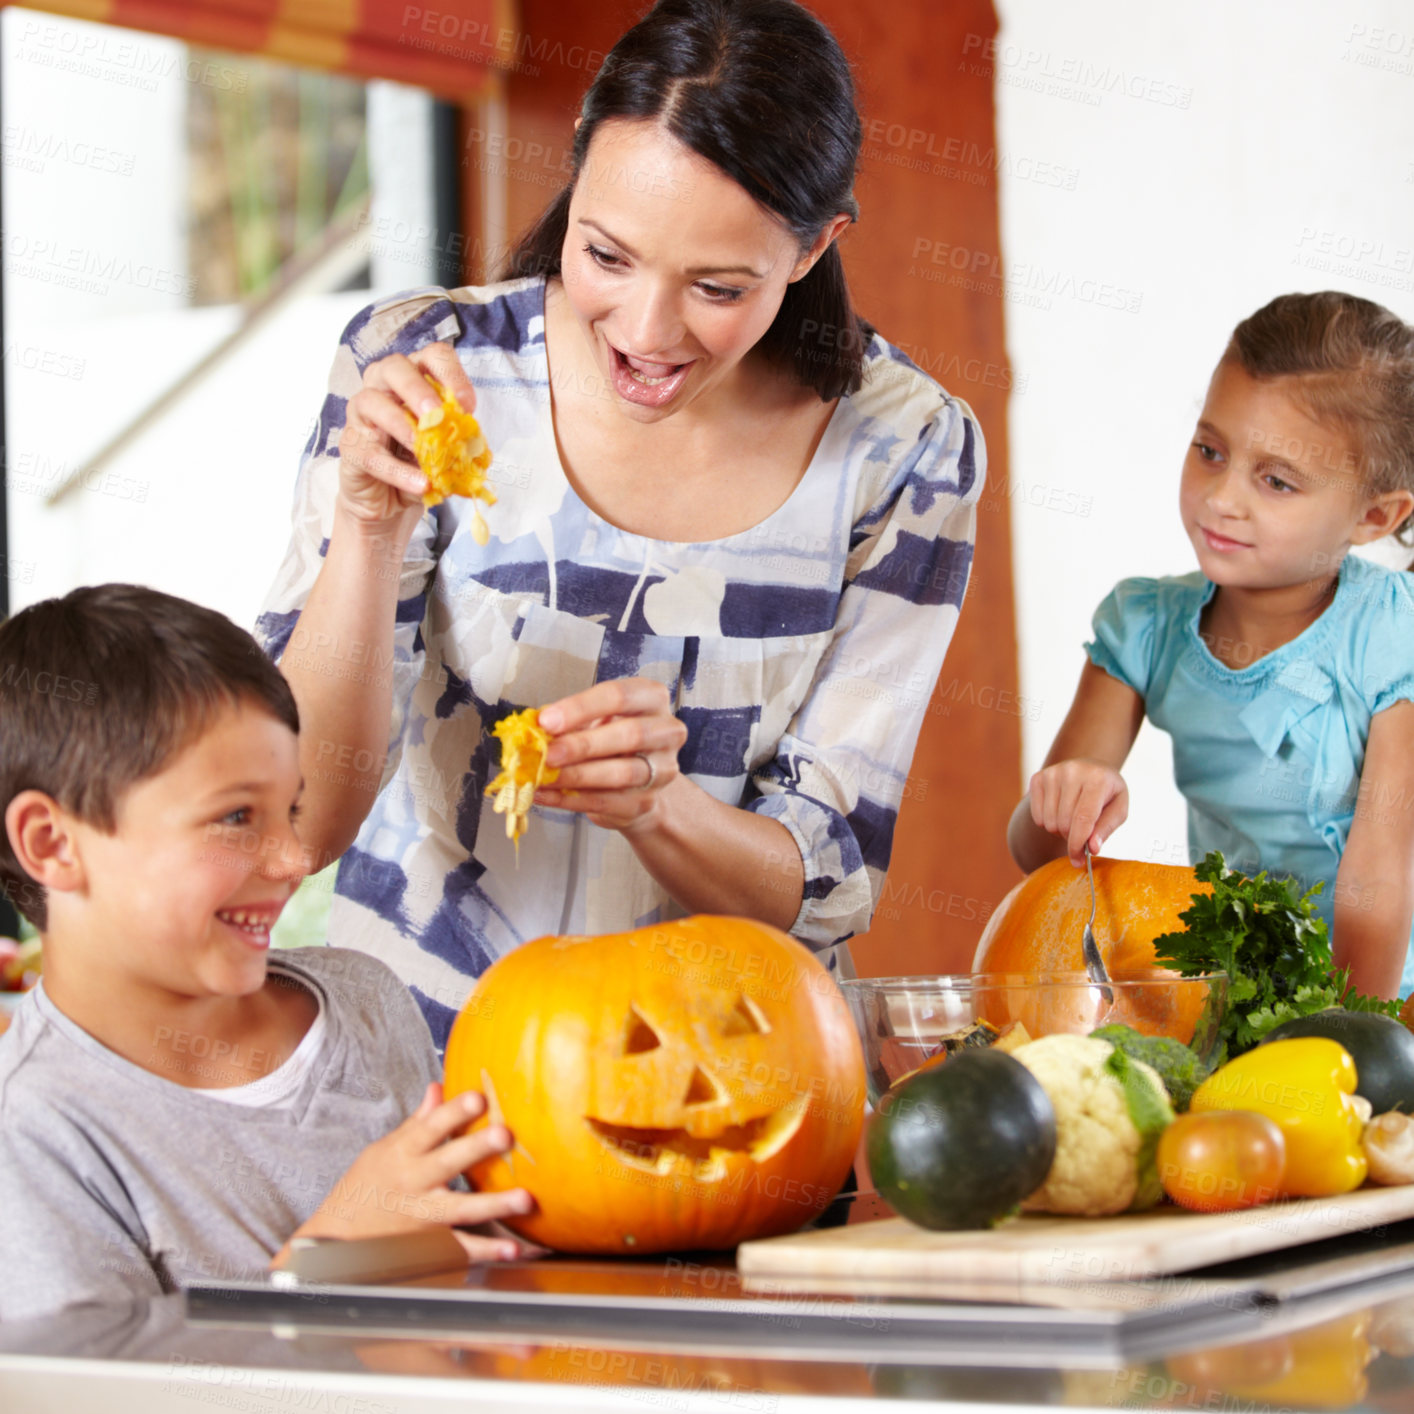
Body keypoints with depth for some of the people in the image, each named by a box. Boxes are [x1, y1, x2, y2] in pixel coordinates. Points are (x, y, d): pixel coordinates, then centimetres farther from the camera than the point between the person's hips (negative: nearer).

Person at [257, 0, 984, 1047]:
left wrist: (652, 804, -25)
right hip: (416, 1029, -2)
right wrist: (374, 528, -25)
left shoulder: (904, 453, -8)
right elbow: (303, 820, -11)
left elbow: (827, 890, -5)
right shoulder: (421, 367, -9)